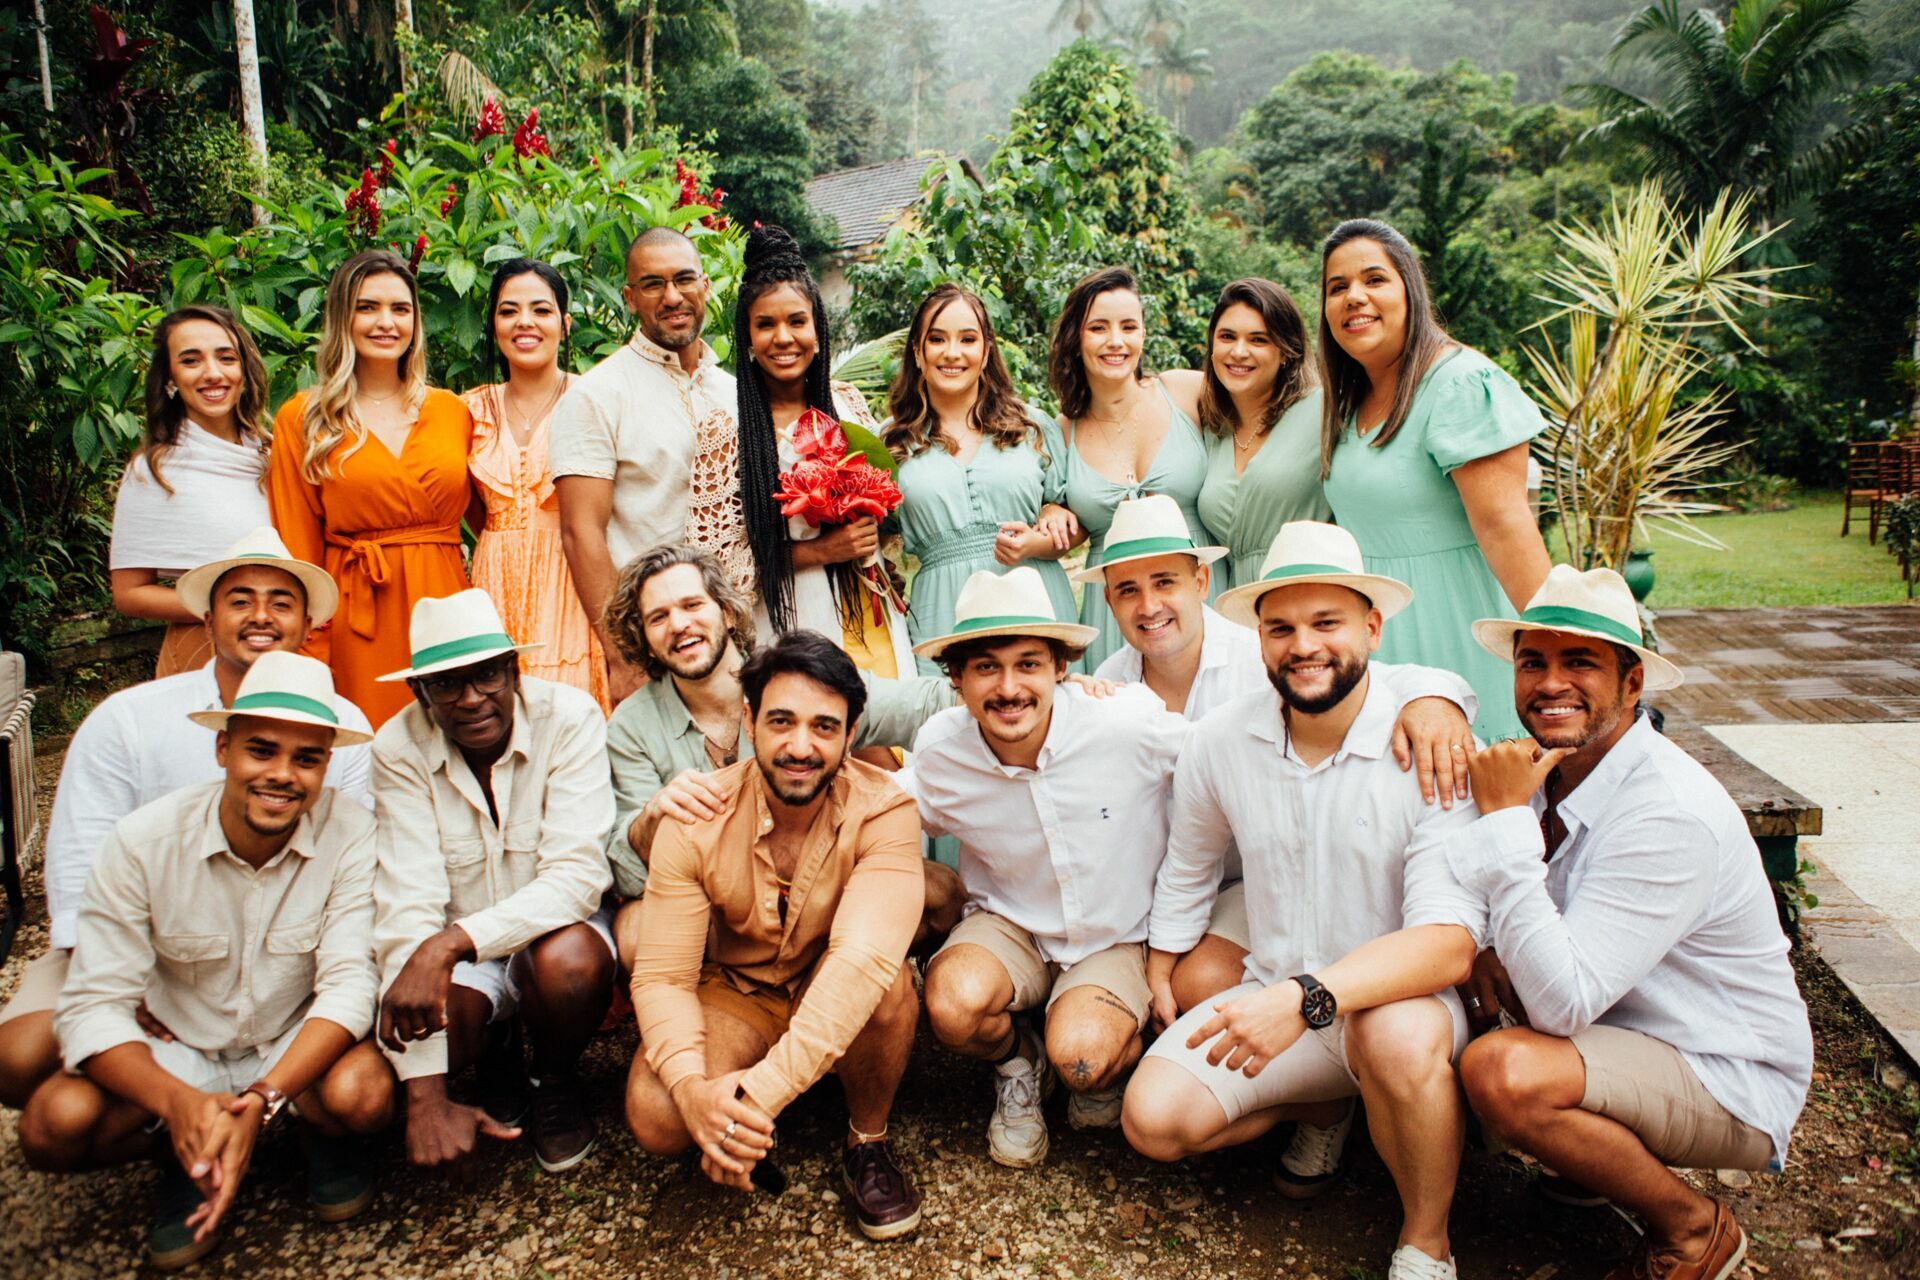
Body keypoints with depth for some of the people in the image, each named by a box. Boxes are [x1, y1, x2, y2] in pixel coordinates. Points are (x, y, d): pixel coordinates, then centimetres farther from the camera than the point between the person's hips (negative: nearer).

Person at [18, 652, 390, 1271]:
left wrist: (262, 1101, -39)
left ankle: (323, 1136, 5)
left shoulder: (351, 836, -20)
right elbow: (94, 1006, -19)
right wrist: (179, 1103, -38)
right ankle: (190, 1159, 6)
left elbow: (349, 983, -23)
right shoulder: (142, 842, -17)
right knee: (53, 1123, -25)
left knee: (362, 1093, -33)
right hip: (176, 1052, 2)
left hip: (300, 1048, -1)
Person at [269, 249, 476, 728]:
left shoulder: (452, 411, 10)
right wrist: (308, 653, -2)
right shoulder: (304, 420, 4)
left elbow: (485, 517, 13)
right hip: (356, 620, -2)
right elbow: (297, 548, 3)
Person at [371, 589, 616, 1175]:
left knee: (568, 961, -35)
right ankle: (497, 1055, 11)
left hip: (556, 928, -1)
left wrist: (450, 944, -40)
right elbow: (407, 906, -22)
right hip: (456, 954, 2)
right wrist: (426, 1095, -28)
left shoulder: (570, 718, -19)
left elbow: (576, 876, -25)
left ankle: (557, 1080, 1)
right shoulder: (399, 749, -14)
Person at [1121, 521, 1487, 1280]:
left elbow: (1450, 942, -29)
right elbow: (1186, 876, 13)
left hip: (1398, 999, -4)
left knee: (1401, 1037, -38)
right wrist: (1159, 993, 15)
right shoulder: (1220, 742, -5)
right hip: (1271, 1000, 4)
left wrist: (1308, 997, -42)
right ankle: (1322, 1110, 16)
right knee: (1152, 1118, -14)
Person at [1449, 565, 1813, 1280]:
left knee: (1502, 1071, -31)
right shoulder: (1551, 766, -4)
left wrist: (1506, 818, -33)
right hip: (1618, 1027, 8)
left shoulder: (1671, 813, -28)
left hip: (1731, 1080, -8)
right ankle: (1603, 1152, 11)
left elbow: (1561, 1003, -33)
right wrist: (1492, 950, -16)